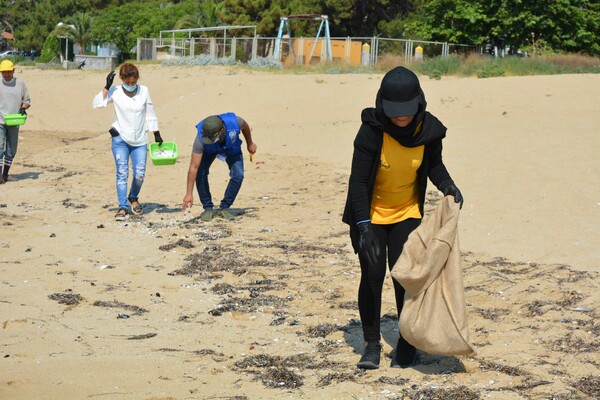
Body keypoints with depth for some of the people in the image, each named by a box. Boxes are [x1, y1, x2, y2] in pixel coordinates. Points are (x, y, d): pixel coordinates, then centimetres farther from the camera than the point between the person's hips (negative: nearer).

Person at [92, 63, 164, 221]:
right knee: (122, 173, -9)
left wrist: (157, 134, 12)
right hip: (120, 139, -2)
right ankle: (122, 207, -3)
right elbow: (97, 104, -16)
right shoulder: (115, 92, -5)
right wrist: (107, 86, -20)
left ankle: (133, 198, 27)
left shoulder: (144, 91, 1)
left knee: (139, 174, -2)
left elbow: (150, 114, 10)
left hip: (140, 141, 2)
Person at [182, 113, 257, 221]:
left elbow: (245, 126, -13)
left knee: (238, 175, -18)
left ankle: (224, 208, 0)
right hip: (209, 150, -1)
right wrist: (189, 194, -40)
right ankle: (208, 208, -4)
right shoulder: (200, 139, -42)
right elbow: (194, 167, -39)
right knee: (200, 173, -22)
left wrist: (250, 144, 4)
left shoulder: (234, 122, -41)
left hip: (232, 148, 1)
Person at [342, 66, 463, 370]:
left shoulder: (429, 129, -15)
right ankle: (372, 343, 13)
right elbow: (358, 180, -22)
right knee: (372, 276, -3)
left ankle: (408, 342, 15)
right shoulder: (372, 130, -25)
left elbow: (434, 164, 6)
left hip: (407, 213, 2)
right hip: (371, 214, -2)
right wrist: (364, 226, -30)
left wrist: (447, 185, -15)